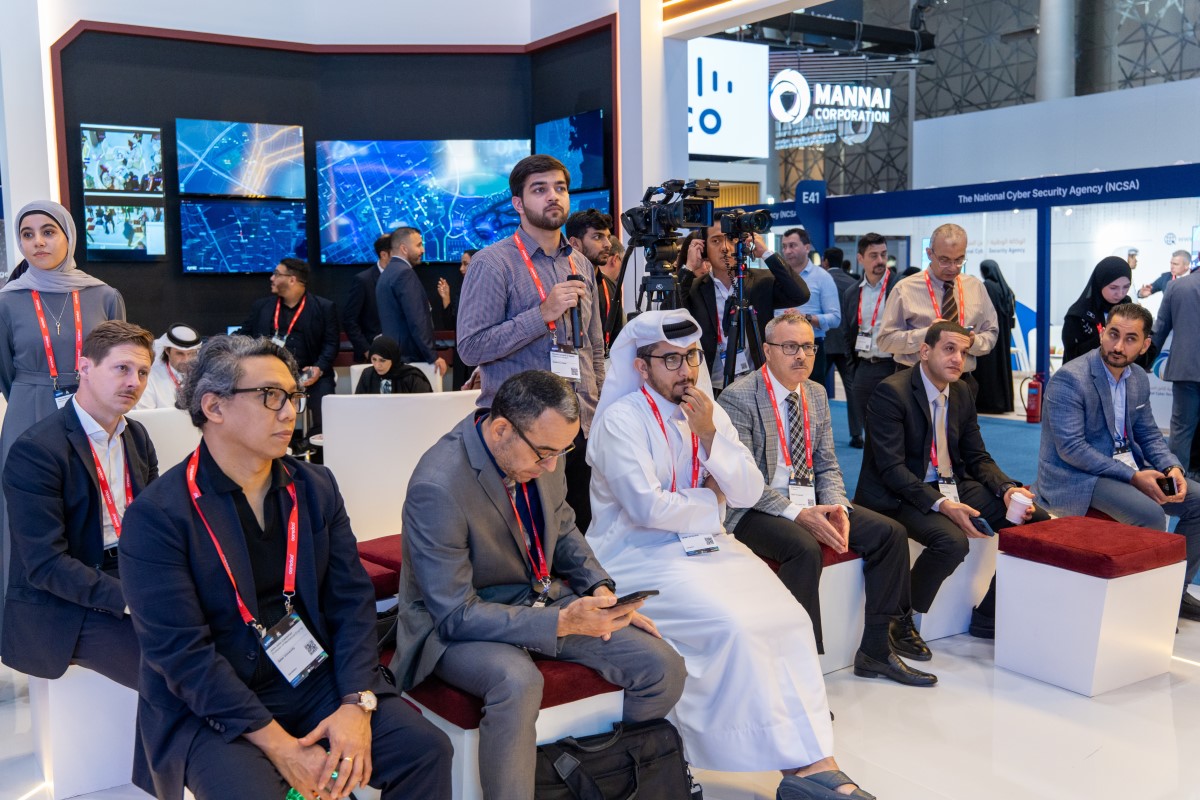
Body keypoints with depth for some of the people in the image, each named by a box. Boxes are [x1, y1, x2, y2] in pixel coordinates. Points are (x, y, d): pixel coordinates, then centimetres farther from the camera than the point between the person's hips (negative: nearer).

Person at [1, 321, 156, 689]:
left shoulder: (136, 436, 9)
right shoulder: (35, 450, -15)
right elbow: (45, 564, -19)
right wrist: (129, 598, -26)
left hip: (132, 581, 7)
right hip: (64, 609, -7)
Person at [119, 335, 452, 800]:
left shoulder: (315, 488, 5)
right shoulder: (157, 516, -11)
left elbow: (352, 601, 2)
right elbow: (181, 652, -16)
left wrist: (356, 704, -13)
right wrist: (278, 744, -20)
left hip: (318, 683, 5)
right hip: (210, 709, -4)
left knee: (427, 749, -12)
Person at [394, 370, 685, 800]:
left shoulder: (539, 449, -6)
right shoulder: (437, 487, -27)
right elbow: (456, 614, -25)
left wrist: (601, 588, -4)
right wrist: (561, 623, -31)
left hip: (542, 598, 7)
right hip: (459, 625, -6)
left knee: (664, 669, -7)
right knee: (517, 682, -40)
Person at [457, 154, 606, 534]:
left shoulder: (581, 265, 14)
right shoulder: (492, 264, -6)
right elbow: (471, 347, -15)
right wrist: (544, 314, -19)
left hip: (581, 428, 6)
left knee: (582, 534, 9)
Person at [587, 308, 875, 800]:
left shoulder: (709, 413, 10)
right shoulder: (622, 419, -10)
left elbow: (749, 493, 2)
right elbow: (647, 508, -20)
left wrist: (710, 434, -11)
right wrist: (710, 500, -4)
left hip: (709, 548, 6)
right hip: (641, 559, -6)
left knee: (791, 619, -14)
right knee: (733, 626, -25)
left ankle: (815, 758, -10)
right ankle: (799, 760, -11)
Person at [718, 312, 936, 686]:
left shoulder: (816, 393, 11)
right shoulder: (739, 397, -12)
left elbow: (826, 464, 13)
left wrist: (837, 508, -7)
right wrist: (798, 514, -24)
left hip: (809, 504, 8)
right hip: (755, 511, -7)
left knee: (891, 533, -6)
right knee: (805, 548, -35)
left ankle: (876, 650, 2)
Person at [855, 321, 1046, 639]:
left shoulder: (961, 393, 10)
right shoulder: (891, 392, -15)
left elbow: (977, 456, 13)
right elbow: (891, 468, -21)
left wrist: (1006, 489, -7)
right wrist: (940, 504, -31)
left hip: (952, 486, 8)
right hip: (898, 495, -8)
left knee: (1037, 521, -3)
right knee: (952, 541, -35)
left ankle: (988, 617, 9)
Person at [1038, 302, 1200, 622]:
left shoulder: (1139, 379, 6)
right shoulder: (1070, 379, -19)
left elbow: (1148, 433, 15)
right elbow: (1070, 448, -23)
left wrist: (1172, 467, -7)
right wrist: (1132, 477, -24)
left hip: (1126, 466, 8)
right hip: (1075, 477, -8)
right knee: (1150, 514, -28)